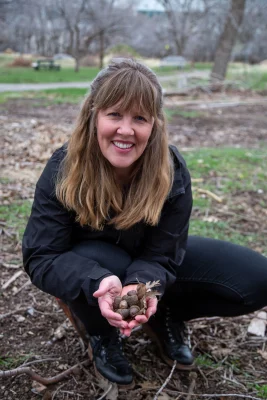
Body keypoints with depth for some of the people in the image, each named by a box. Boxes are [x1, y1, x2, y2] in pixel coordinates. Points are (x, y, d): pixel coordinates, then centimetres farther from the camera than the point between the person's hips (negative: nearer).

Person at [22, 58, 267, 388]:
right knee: (98, 261, -41)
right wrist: (99, 283, -49)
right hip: (91, 263, -1)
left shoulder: (172, 172, -24)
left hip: (146, 264, 2)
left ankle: (165, 317, 10)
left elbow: (161, 255, -22)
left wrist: (141, 286, -47)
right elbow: (41, 258, -28)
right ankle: (102, 337, -5)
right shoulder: (63, 170, -27)